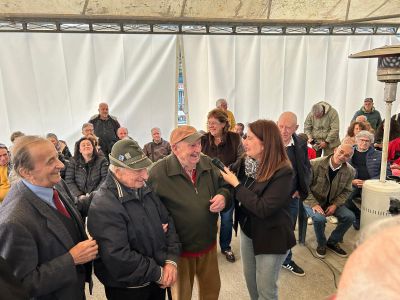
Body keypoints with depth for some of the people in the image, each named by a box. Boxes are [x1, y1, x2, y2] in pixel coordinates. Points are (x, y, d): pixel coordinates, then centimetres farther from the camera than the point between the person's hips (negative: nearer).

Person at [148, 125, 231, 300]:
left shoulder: (207, 163, -3)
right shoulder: (159, 172, -19)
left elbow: (224, 186, 9)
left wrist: (223, 196, -12)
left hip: (209, 245, 5)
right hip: (179, 248, -4)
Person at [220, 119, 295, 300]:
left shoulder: (282, 172, -25)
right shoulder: (245, 162, -7)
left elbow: (263, 208, -30)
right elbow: (239, 196, -1)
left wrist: (236, 184, -25)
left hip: (271, 236, -6)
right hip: (247, 230, 6)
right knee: (250, 280, 24)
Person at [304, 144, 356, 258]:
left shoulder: (350, 171, -7)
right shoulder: (315, 164, -20)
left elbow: (346, 191, 5)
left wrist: (335, 205, -12)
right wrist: (313, 204, -25)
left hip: (332, 202, 4)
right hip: (312, 201, -4)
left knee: (350, 217, -15)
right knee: (319, 218, -31)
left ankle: (332, 242, 10)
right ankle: (321, 244, 1)